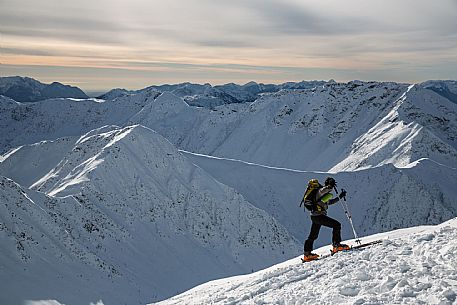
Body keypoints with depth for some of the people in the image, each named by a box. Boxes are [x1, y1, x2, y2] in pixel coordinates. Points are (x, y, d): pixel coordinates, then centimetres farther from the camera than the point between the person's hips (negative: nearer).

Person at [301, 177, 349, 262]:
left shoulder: (326, 194, 22)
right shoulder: (321, 190, -9)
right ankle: (336, 245, -8)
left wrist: (340, 197, 35)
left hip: (315, 216, 11)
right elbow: (323, 190, -33)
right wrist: (329, 186, -44)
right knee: (336, 224, -10)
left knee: (313, 236, 16)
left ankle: (307, 254, 24)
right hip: (319, 215, -11)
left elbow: (329, 202, 36)